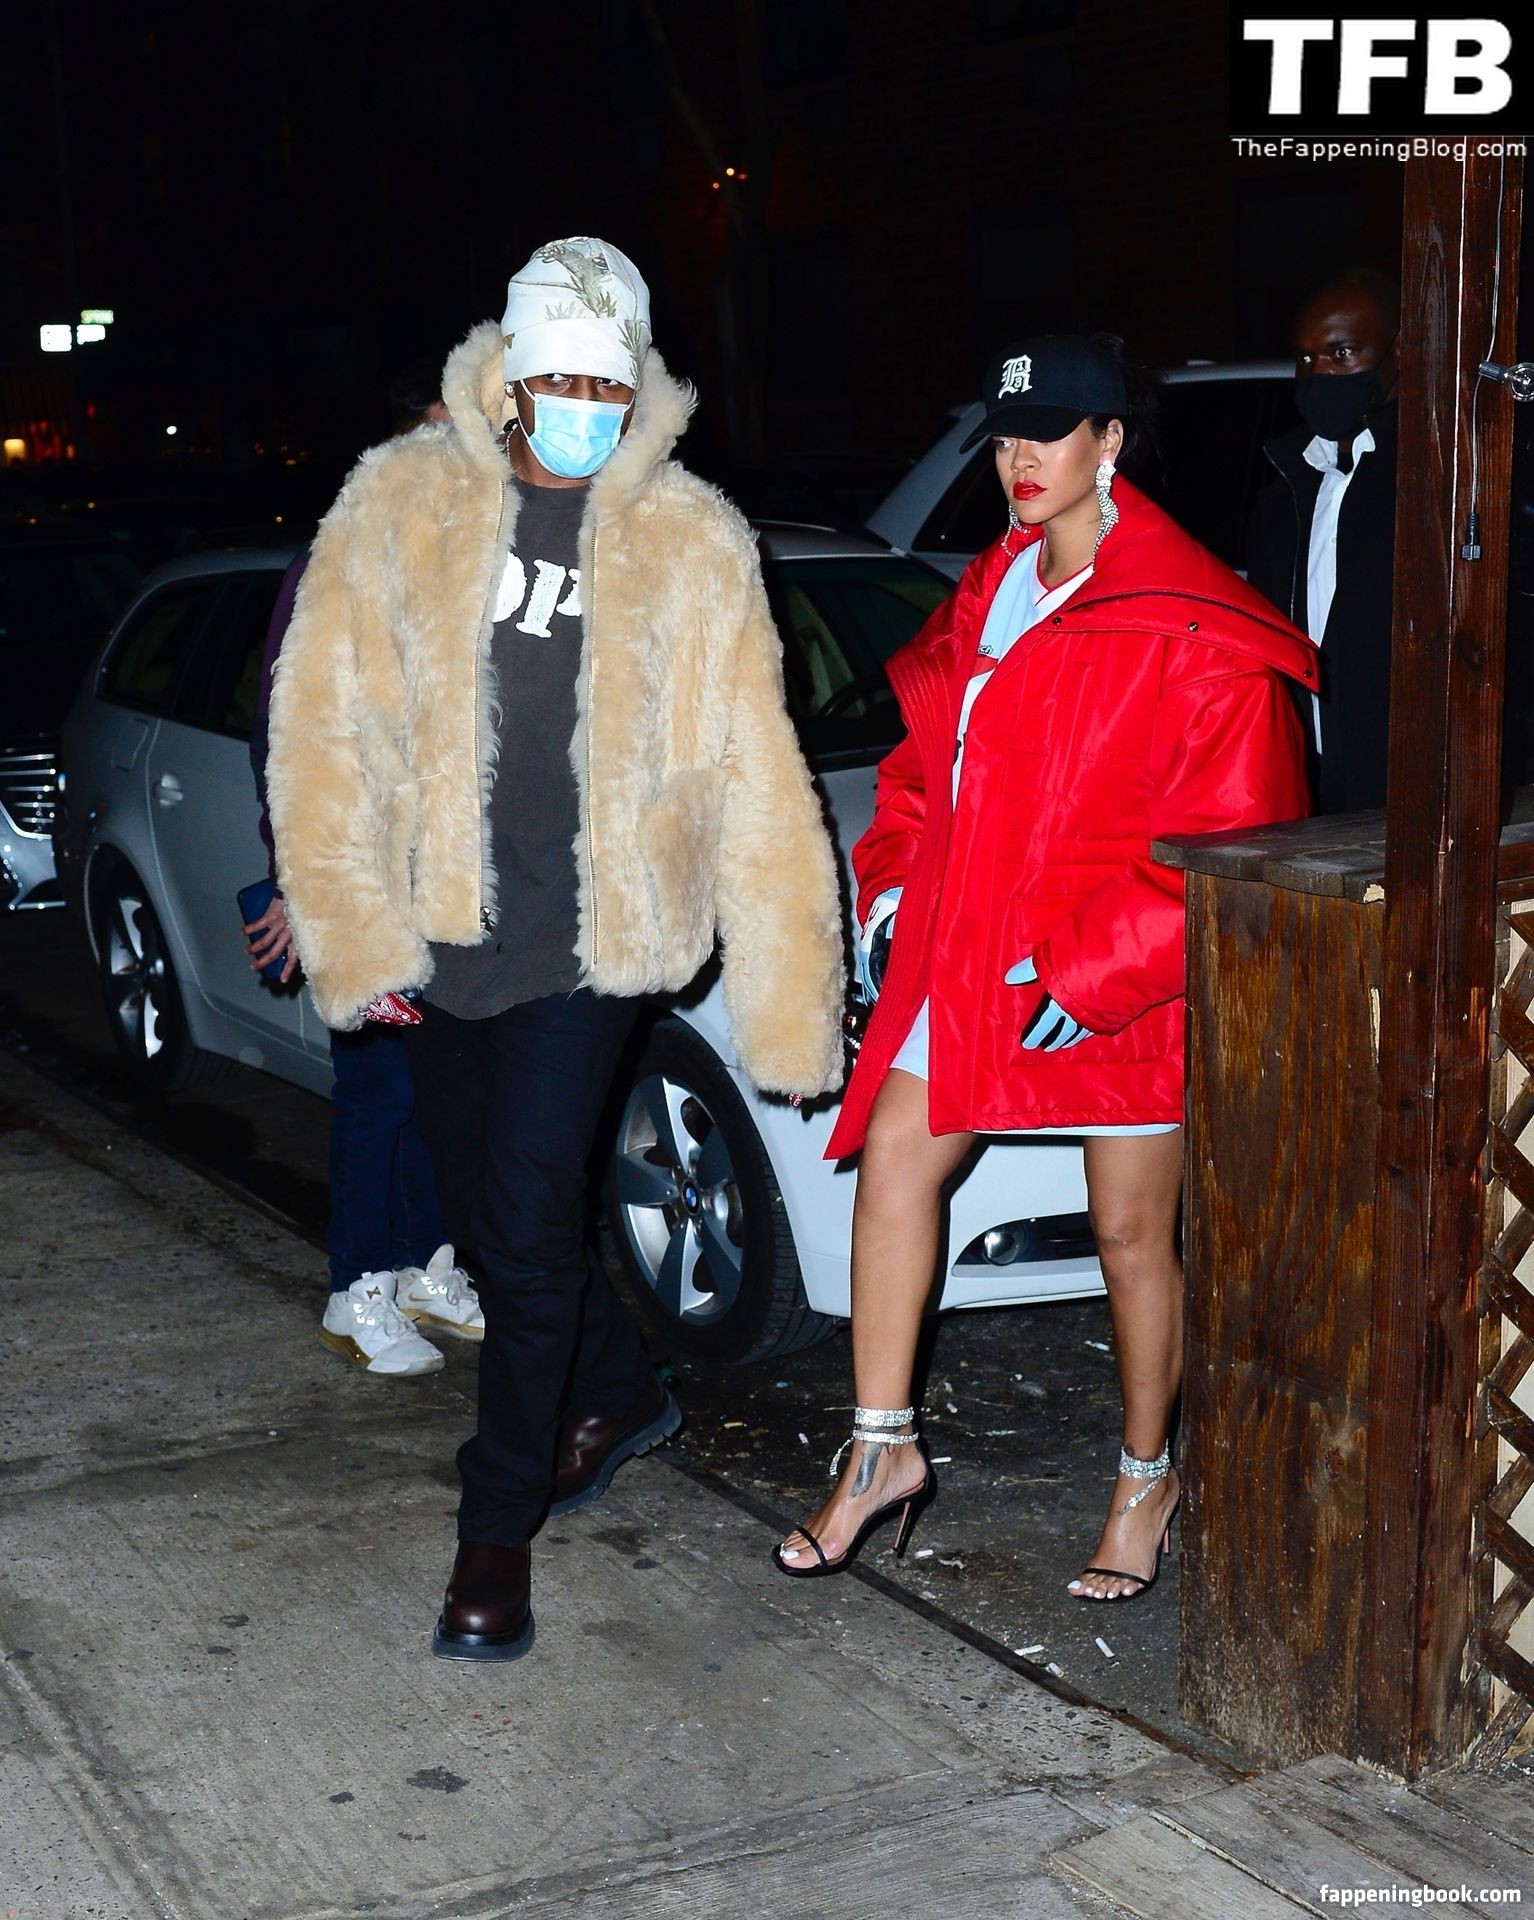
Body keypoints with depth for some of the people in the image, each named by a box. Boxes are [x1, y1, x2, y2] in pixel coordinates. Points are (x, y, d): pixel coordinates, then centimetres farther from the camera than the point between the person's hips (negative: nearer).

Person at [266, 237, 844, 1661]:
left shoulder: (692, 546, -3)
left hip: (590, 940, -3)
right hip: (441, 929, 3)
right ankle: (618, 1391, 43)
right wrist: (355, 929, -7)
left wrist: (791, 1004, -4)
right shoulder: (400, 503, -1)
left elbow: (755, 790, -2)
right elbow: (324, 725, 0)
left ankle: (498, 1528, 10)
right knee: (488, 1192, 17)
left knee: (529, 1224, -7)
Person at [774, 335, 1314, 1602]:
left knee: (1133, 1232, 5)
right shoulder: (992, 588, 10)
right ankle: (884, 1449, 16)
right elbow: (930, 747, 20)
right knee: (894, 1156, 2)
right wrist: (891, 883, 8)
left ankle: (1148, 1483, 25)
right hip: (970, 950, 7)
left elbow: (1224, 835, -16)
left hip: (1119, 976, -7)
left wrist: (1091, 967, -18)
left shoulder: (1191, 629, -14)